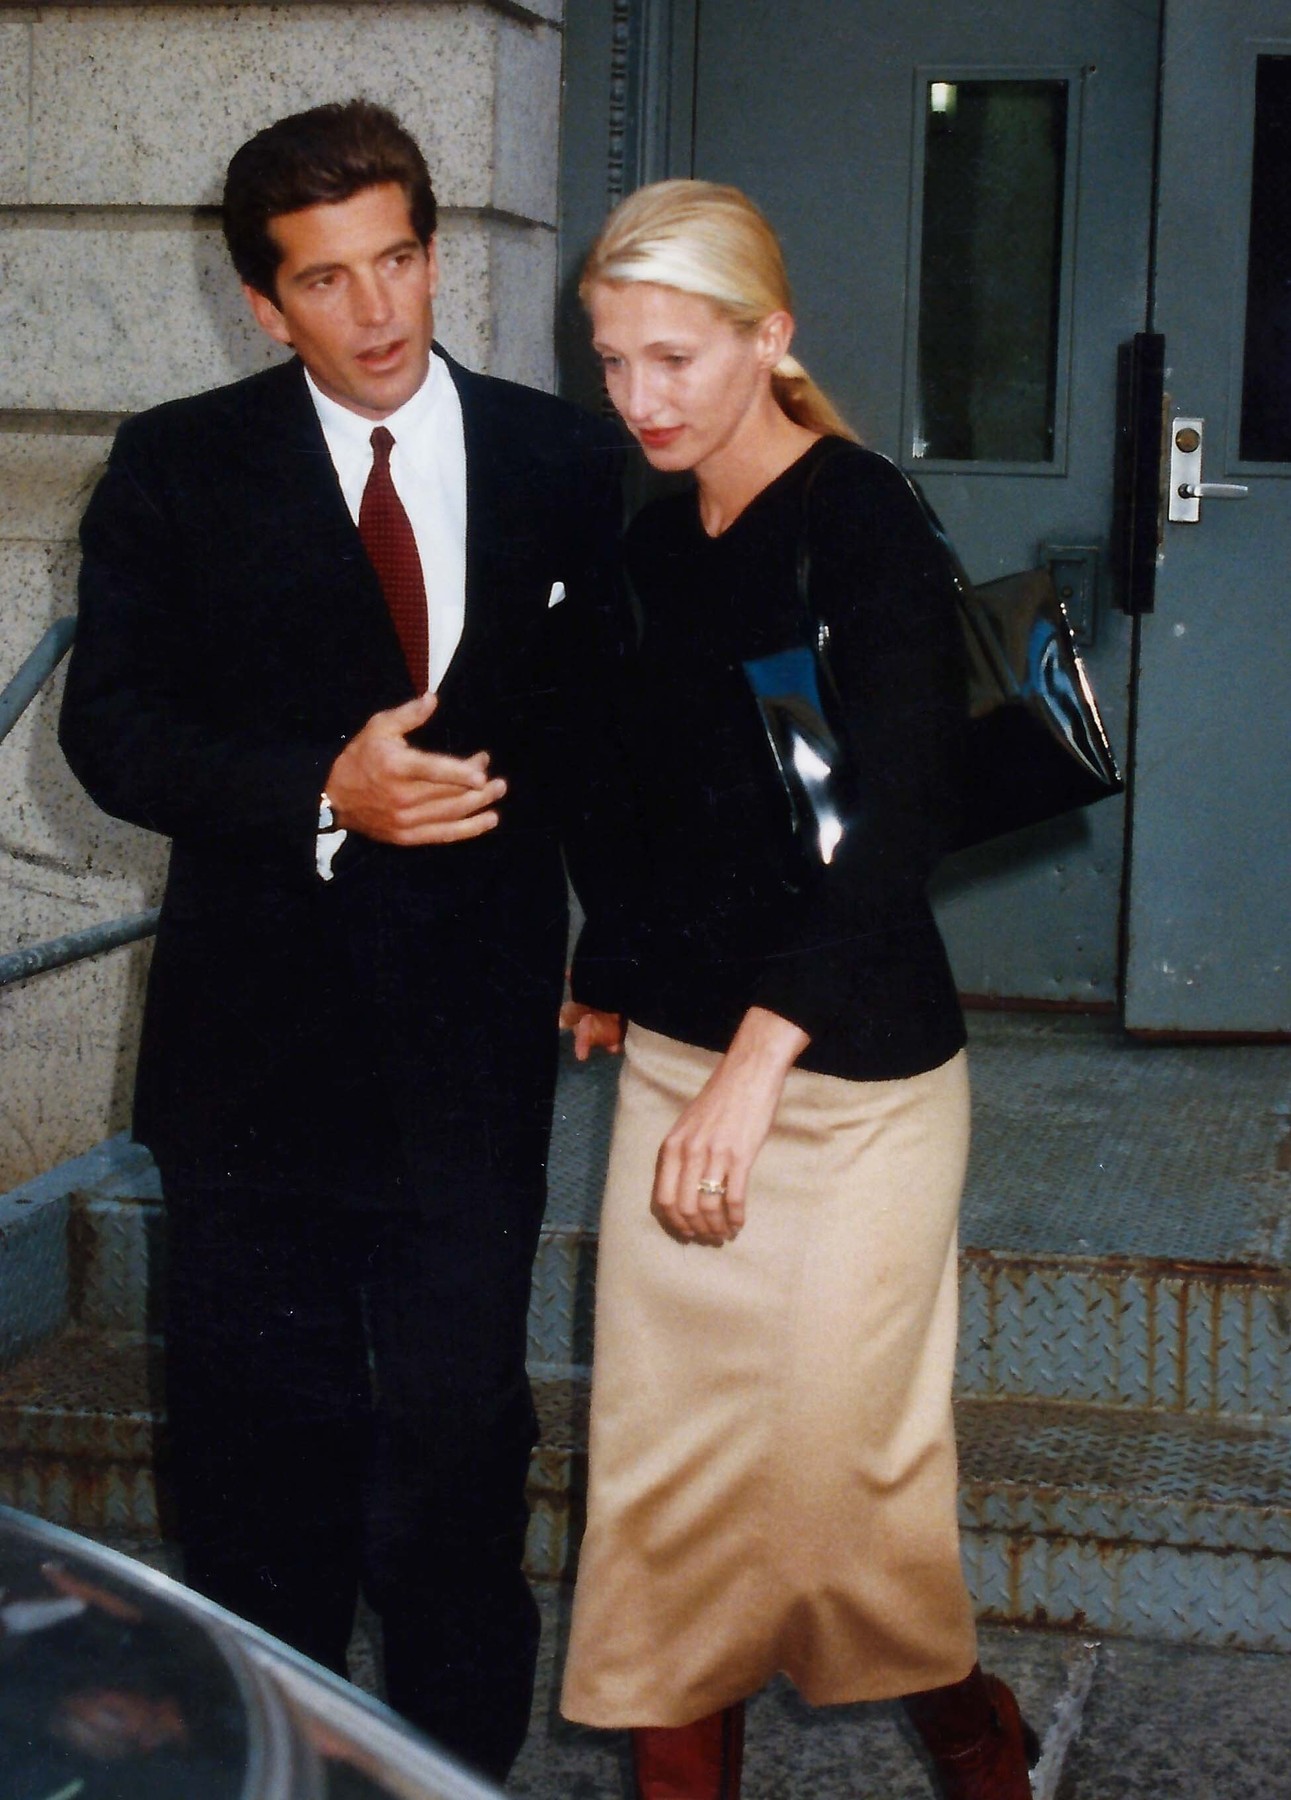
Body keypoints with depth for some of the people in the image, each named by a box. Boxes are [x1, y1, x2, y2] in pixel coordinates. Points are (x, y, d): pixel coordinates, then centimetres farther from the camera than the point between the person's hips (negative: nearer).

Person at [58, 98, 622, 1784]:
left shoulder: (564, 464, 3)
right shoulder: (178, 469, 0)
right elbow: (113, 727, -5)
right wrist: (323, 791, -19)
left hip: (473, 1030, 0)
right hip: (258, 1031, 0)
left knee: (459, 1423, 7)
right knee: (259, 1437, 11)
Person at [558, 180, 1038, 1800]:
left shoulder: (862, 523, -14)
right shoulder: (658, 536, 8)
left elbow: (896, 814, -22)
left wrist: (760, 1056, -26)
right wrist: (612, 981, 23)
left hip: (848, 1071, -6)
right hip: (677, 1054, 7)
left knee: (837, 1453, 2)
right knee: (659, 1452, 8)